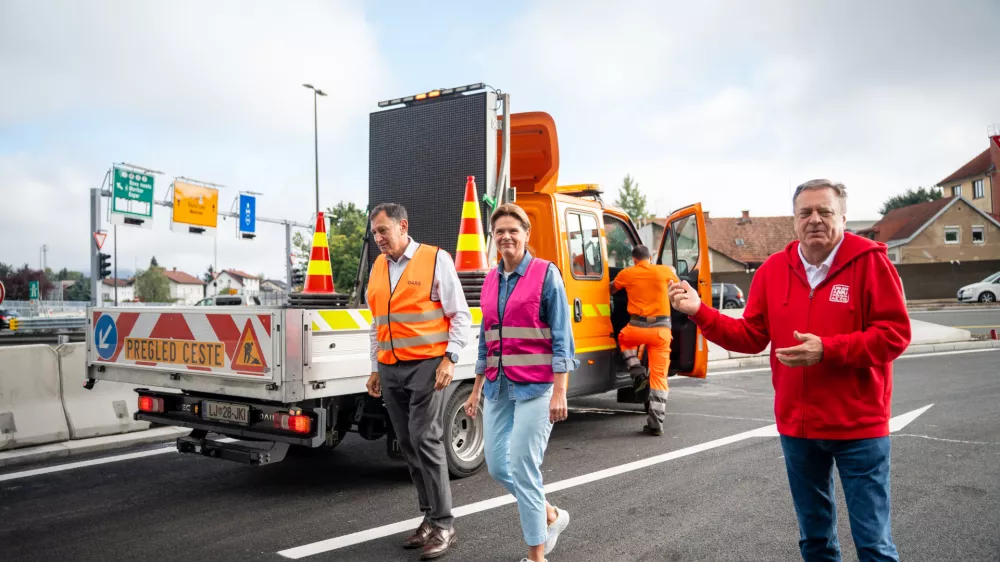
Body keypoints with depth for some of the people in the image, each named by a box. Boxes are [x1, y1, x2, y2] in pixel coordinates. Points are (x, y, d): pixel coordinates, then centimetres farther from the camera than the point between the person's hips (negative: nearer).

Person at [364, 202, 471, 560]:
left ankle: (443, 525, -1)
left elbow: (460, 315, -5)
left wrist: (449, 359, -14)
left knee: (425, 440, -11)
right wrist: (376, 368, 19)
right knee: (407, 444, 9)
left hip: (426, 364, -6)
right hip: (391, 369, 6)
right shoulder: (378, 268, 15)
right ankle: (429, 517, 21)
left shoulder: (435, 259, -3)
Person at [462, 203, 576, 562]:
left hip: (535, 386, -6)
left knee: (523, 468, -3)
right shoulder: (491, 280, 10)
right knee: (497, 468, 10)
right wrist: (476, 390, 16)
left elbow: (561, 337, -10)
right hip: (498, 387, 6)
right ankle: (551, 516, 35)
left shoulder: (546, 273, -6)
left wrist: (560, 392, -16)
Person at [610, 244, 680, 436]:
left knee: (624, 338, 37)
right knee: (659, 376, 6)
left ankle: (637, 371, 17)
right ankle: (656, 423, 3)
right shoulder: (665, 271, 4)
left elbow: (610, 290, 20)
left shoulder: (627, 274, 3)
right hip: (661, 329, 1)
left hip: (637, 327, 0)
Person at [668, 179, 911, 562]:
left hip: (859, 426, -4)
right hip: (796, 426, 4)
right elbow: (751, 337, 3)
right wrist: (700, 312, -8)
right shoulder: (773, 269, 2)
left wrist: (826, 350, -24)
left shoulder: (870, 261, -10)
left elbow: (894, 334, -14)